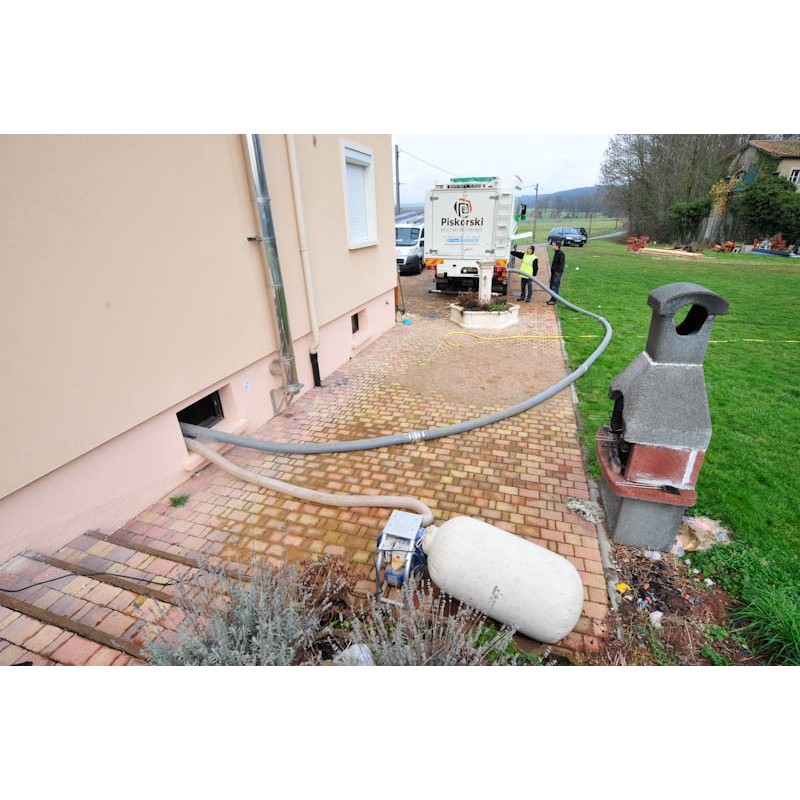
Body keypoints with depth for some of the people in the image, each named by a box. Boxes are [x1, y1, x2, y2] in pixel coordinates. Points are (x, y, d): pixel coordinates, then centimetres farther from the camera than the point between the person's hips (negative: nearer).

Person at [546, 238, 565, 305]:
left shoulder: (561, 253, -15)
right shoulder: (556, 253, 14)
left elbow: (561, 263, -19)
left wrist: (558, 271, -22)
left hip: (557, 273, -10)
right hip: (553, 272, 10)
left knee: (555, 286, -8)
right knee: (552, 286, 14)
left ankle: (553, 300, -5)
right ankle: (552, 299, 23)